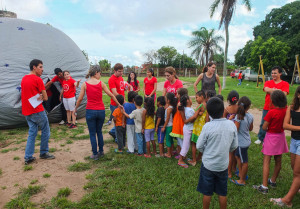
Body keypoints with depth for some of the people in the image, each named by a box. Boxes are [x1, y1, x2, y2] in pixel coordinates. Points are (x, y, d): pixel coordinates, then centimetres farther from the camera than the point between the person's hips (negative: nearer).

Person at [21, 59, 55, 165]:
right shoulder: (38, 79, -13)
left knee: (32, 133, 13)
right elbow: (45, 98, -12)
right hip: (37, 111, -8)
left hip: (26, 112, 8)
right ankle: (44, 153, 18)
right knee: (45, 130, 9)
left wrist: (38, 96, 1)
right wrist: (40, 97, 5)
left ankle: (28, 157, 12)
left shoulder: (24, 79, 12)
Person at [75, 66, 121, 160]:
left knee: (92, 134, 9)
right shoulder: (101, 83, -2)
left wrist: (76, 108, 14)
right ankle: (101, 151, 28)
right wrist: (118, 104, 12)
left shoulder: (85, 84, -4)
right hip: (101, 111, 2)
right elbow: (111, 95, 1)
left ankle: (95, 154, 15)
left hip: (90, 111, -2)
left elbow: (80, 99, -2)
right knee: (99, 132, 20)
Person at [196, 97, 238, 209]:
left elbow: (199, 146, -12)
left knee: (207, 193, 14)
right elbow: (234, 146, -1)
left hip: (208, 164, -3)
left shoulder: (207, 126, -21)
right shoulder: (231, 125, -10)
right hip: (223, 165, 3)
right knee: (222, 193, 19)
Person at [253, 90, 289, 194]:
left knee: (266, 161, -2)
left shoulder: (271, 112, -23)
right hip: (281, 136, 7)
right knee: (278, 160, 17)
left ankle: (264, 186, -1)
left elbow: (264, 127, -17)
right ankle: (273, 181, 34)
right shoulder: (286, 110, -6)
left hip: (271, 137, -6)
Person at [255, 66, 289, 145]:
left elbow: (284, 94, -15)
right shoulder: (268, 82, 7)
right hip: (267, 108, 2)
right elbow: (266, 89, -14)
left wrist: (271, 91, -15)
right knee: (263, 124, 9)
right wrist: (277, 91, -19)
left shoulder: (285, 84, 0)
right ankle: (260, 138, 25)